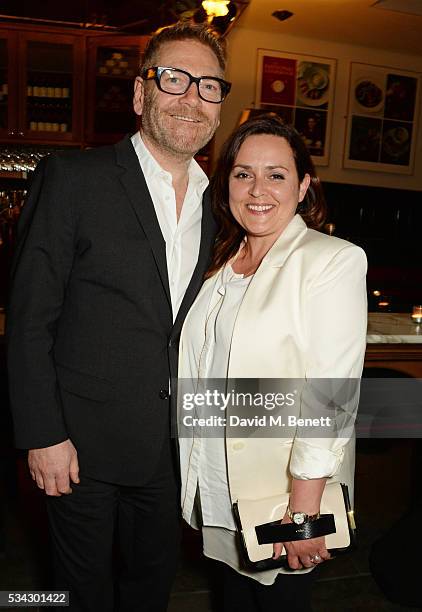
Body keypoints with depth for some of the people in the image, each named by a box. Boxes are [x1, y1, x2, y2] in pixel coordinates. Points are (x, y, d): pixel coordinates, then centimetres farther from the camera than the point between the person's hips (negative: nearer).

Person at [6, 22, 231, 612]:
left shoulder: (214, 204, 4)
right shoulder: (72, 177, -12)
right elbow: (30, 320, -12)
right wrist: (43, 434, -13)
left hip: (169, 444, 5)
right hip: (83, 441, -4)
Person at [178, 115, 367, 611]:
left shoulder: (334, 260, -15)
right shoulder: (222, 262, 5)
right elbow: (201, 369, 10)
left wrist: (303, 509, -20)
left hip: (285, 488, -5)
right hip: (219, 484, 6)